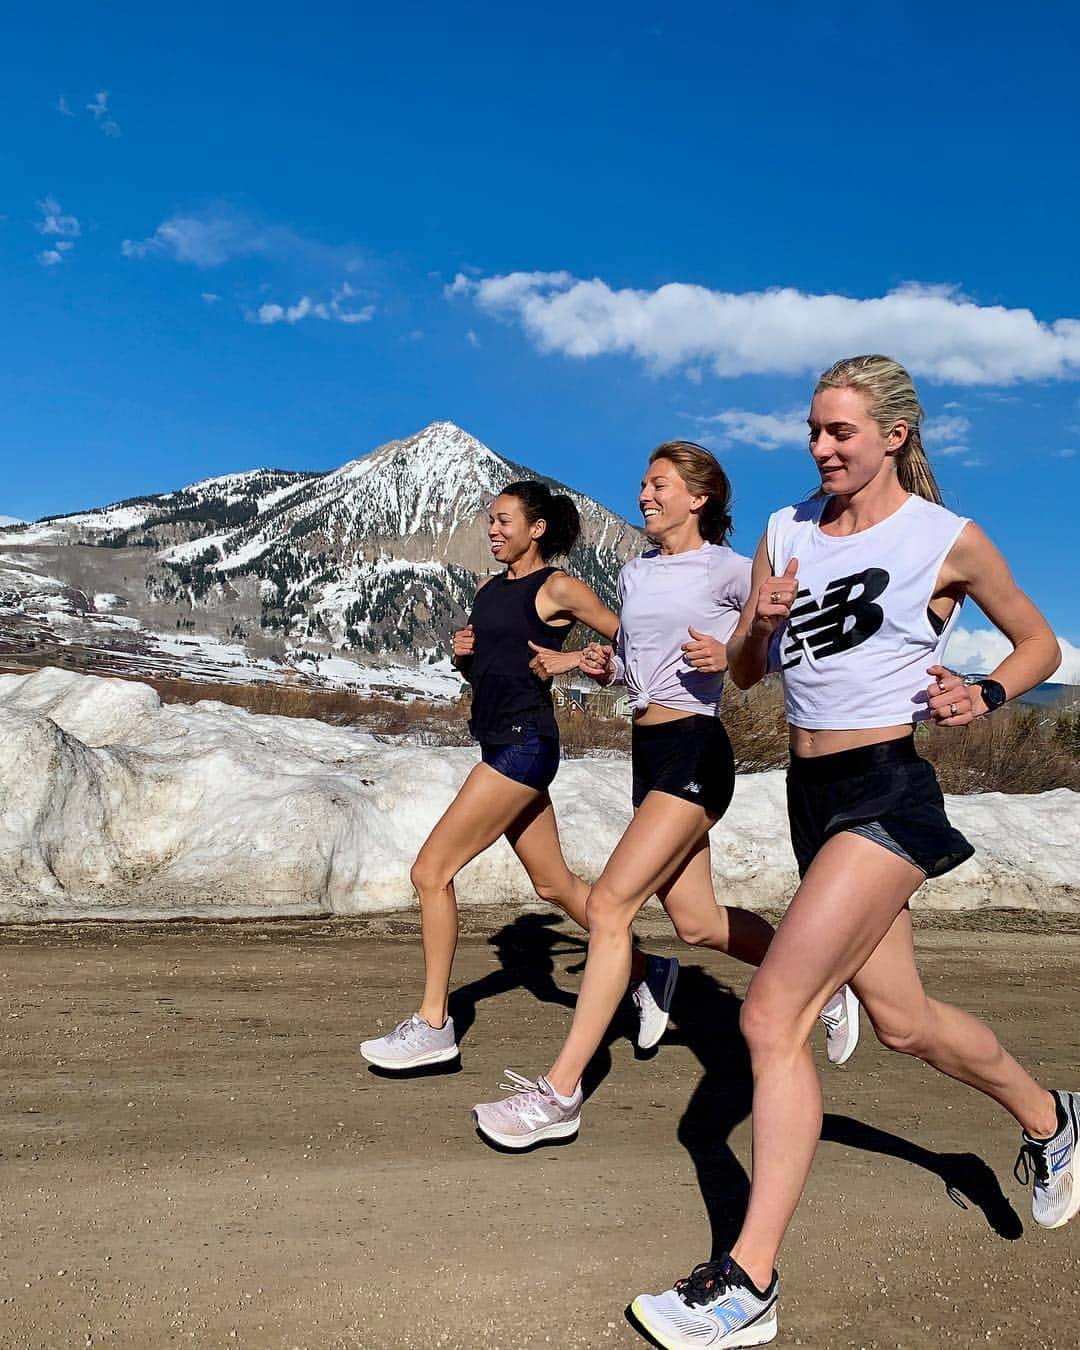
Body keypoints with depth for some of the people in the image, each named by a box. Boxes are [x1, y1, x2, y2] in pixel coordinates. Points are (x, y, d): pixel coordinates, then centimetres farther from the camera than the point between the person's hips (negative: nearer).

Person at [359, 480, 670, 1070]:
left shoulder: (558, 588, -6)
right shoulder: (489, 587, 15)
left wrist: (572, 659, -12)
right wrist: (461, 652, 2)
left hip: (524, 743, -9)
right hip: (501, 744, 9)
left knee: (430, 872, -9)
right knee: (554, 883, 15)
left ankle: (433, 1025, 1)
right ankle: (645, 971, 29)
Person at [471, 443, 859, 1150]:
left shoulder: (728, 569, -4)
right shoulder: (634, 574, 16)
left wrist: (729, 655, -21)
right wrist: (605, 665, 3)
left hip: (695, 750, -8)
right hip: (649, 749, 8)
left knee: (608, 905, -15)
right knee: (696, 920, 15)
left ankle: (560, 1093, -9)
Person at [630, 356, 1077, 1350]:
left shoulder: (950, 541, -5)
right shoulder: (787, 530, 8)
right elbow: (743, 672, 11)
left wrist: (986, 695, -11)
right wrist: (762, 627, -10)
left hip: (889, 792, -6)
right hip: (813, 790, 6)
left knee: (771, 1017, -15)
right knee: (904, 1020, 19)